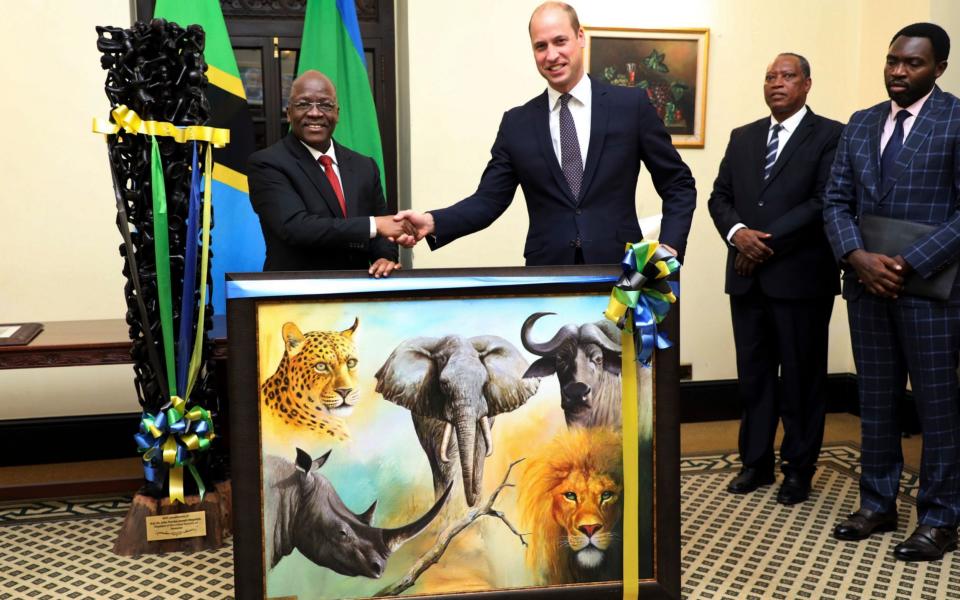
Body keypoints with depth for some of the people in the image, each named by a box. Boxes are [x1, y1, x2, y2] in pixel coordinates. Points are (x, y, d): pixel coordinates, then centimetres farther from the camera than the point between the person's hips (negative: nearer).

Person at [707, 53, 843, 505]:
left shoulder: (829, 135, -1)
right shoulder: (742, 137, 16)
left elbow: (824, 201, -12)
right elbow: (720, 197, 10)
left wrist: (767, 240, -15)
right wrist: (738, 232, -10)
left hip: (800, 277, -5)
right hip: (747, 277, 5)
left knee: (802, 375, 5)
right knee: (753, 373, 10)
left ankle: (798, 469, 18)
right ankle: (756, 462, 22)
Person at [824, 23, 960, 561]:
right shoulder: (861, 125, 12)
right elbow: (837, 200, 8)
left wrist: (909, 264, -18)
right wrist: (858, 257, -9)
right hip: (867, 285, 5)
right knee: (876, 401, 13)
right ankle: (878, 506, 26)